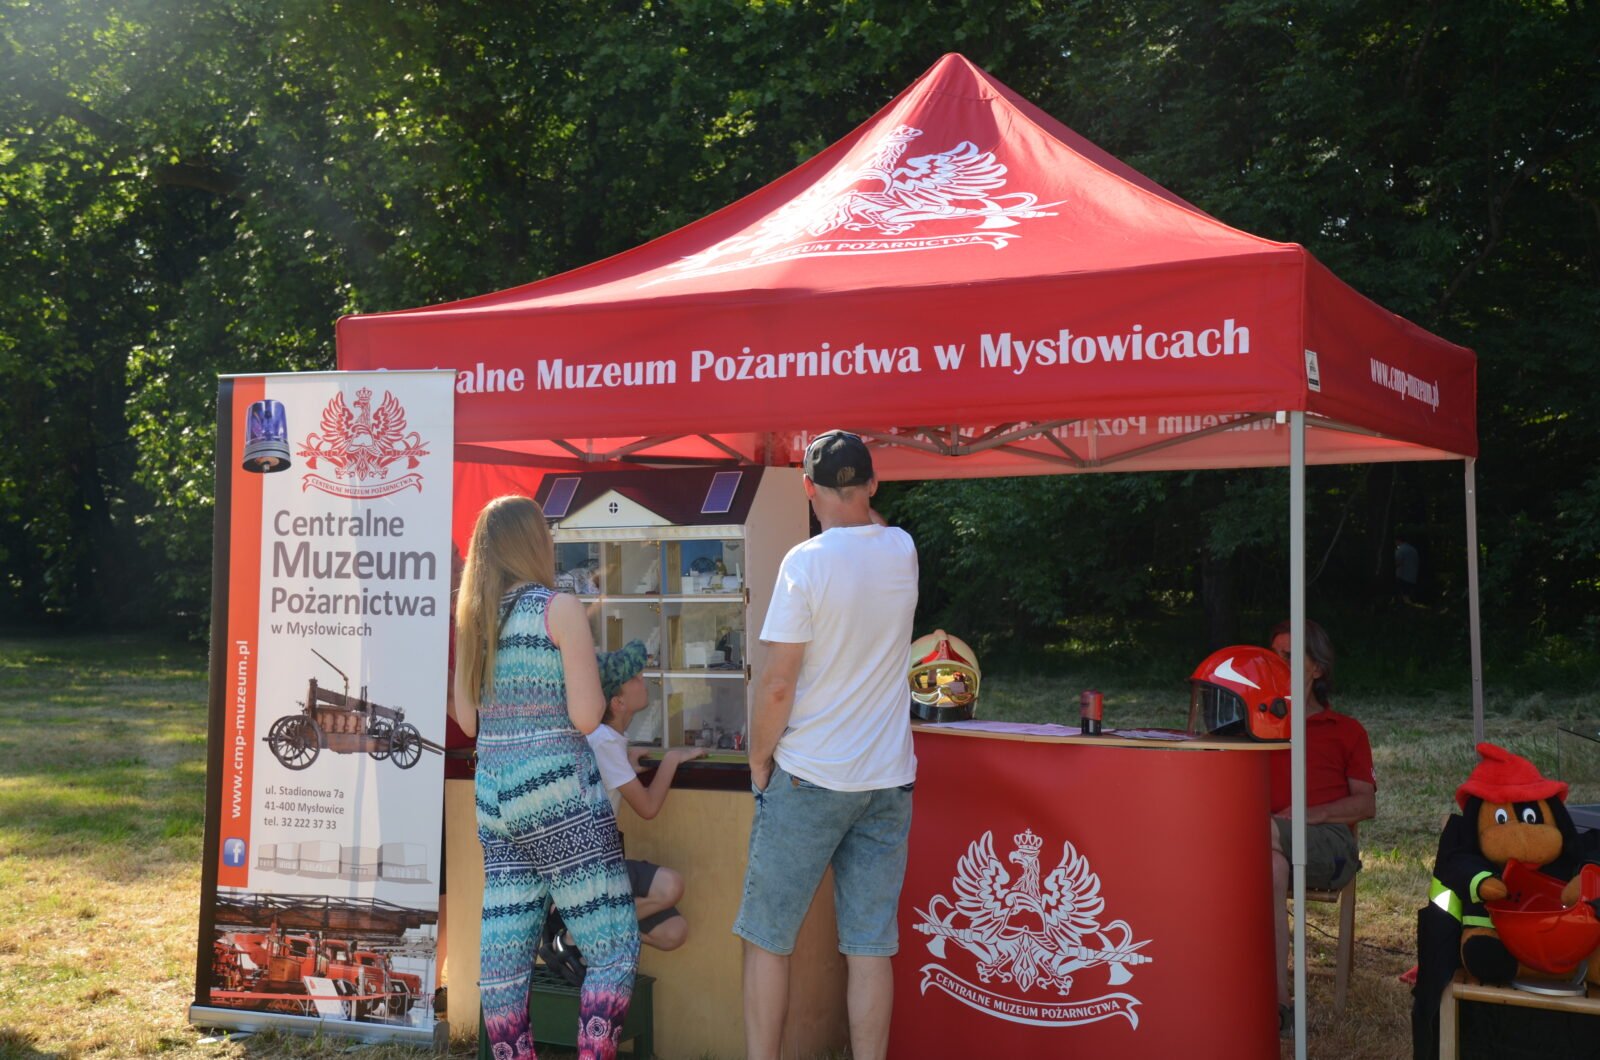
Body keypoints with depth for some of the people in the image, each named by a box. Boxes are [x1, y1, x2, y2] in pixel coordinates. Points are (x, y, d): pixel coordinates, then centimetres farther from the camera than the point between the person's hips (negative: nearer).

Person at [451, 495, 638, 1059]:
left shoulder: (473, 617, 9)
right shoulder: (561, 609, -8)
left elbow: (468, 720, 13)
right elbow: (586, 716, -13)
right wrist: (592, 669, 6)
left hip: (493, 797, 7)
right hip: (560, 798, -7)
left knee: (503, 959, 8)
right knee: (615, 951, 0)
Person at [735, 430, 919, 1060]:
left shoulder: (806, 561, -13)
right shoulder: (902, 551, 3)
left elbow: (778, 684, -13)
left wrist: (759, 760, -1)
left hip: (808, 778, -5)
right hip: (888, 779, 5)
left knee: (767, 940, 6)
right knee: (870, 948, 7)